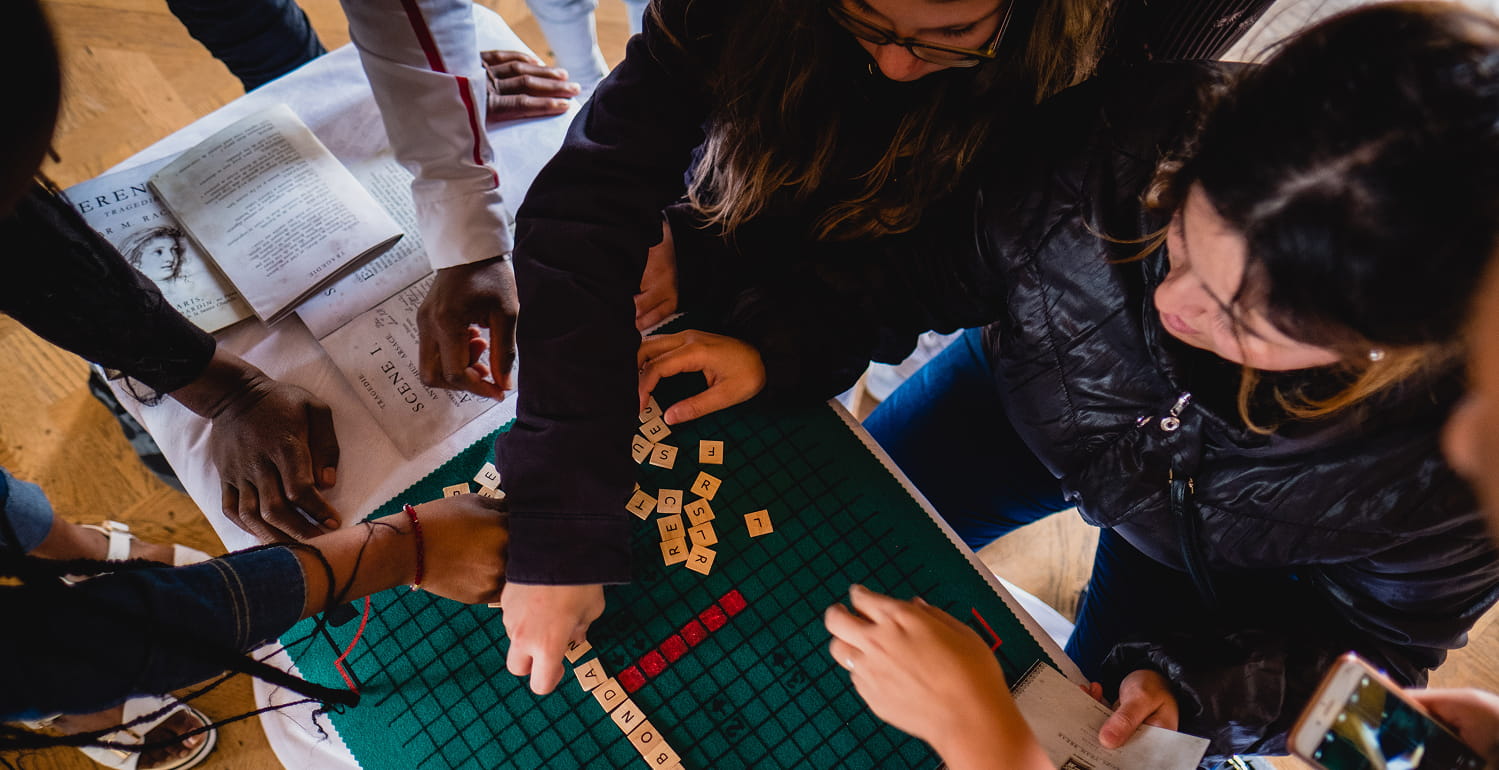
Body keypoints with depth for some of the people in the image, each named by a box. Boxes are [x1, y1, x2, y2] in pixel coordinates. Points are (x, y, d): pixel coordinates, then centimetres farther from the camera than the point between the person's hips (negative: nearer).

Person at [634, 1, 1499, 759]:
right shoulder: (1120, 144, -39)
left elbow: (1380, 628, -15)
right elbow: (928, 263, -19)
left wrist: (1193, 679, -27)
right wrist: (772, 346, -29)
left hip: (1213, 565, -1)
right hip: (1026, 402, 2)